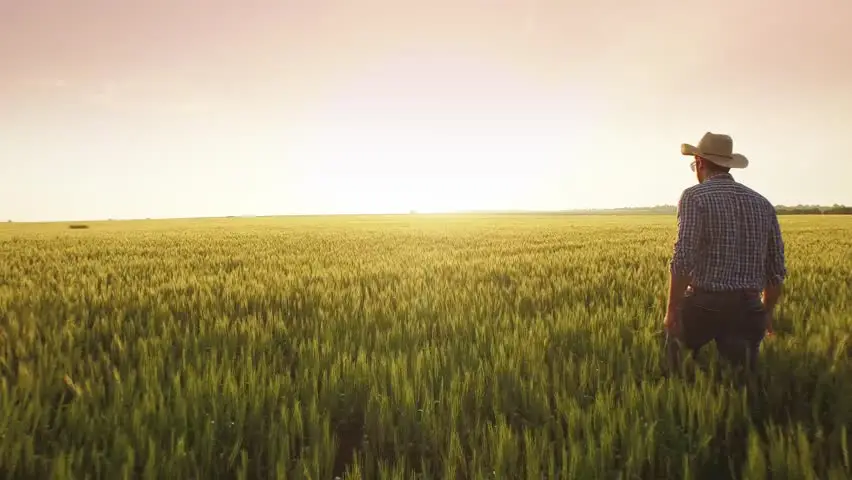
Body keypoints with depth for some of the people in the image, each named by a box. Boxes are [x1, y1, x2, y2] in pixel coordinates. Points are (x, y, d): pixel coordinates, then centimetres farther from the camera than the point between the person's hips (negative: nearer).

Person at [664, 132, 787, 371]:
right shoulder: (762, 204, 11)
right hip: (748, 308, 4)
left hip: (704, 305, -4)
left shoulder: (694, 196, -7)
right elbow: (776, 268, 13)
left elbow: (683, 260, -18)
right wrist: (767, 313, 25)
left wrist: (671, 311, -10)